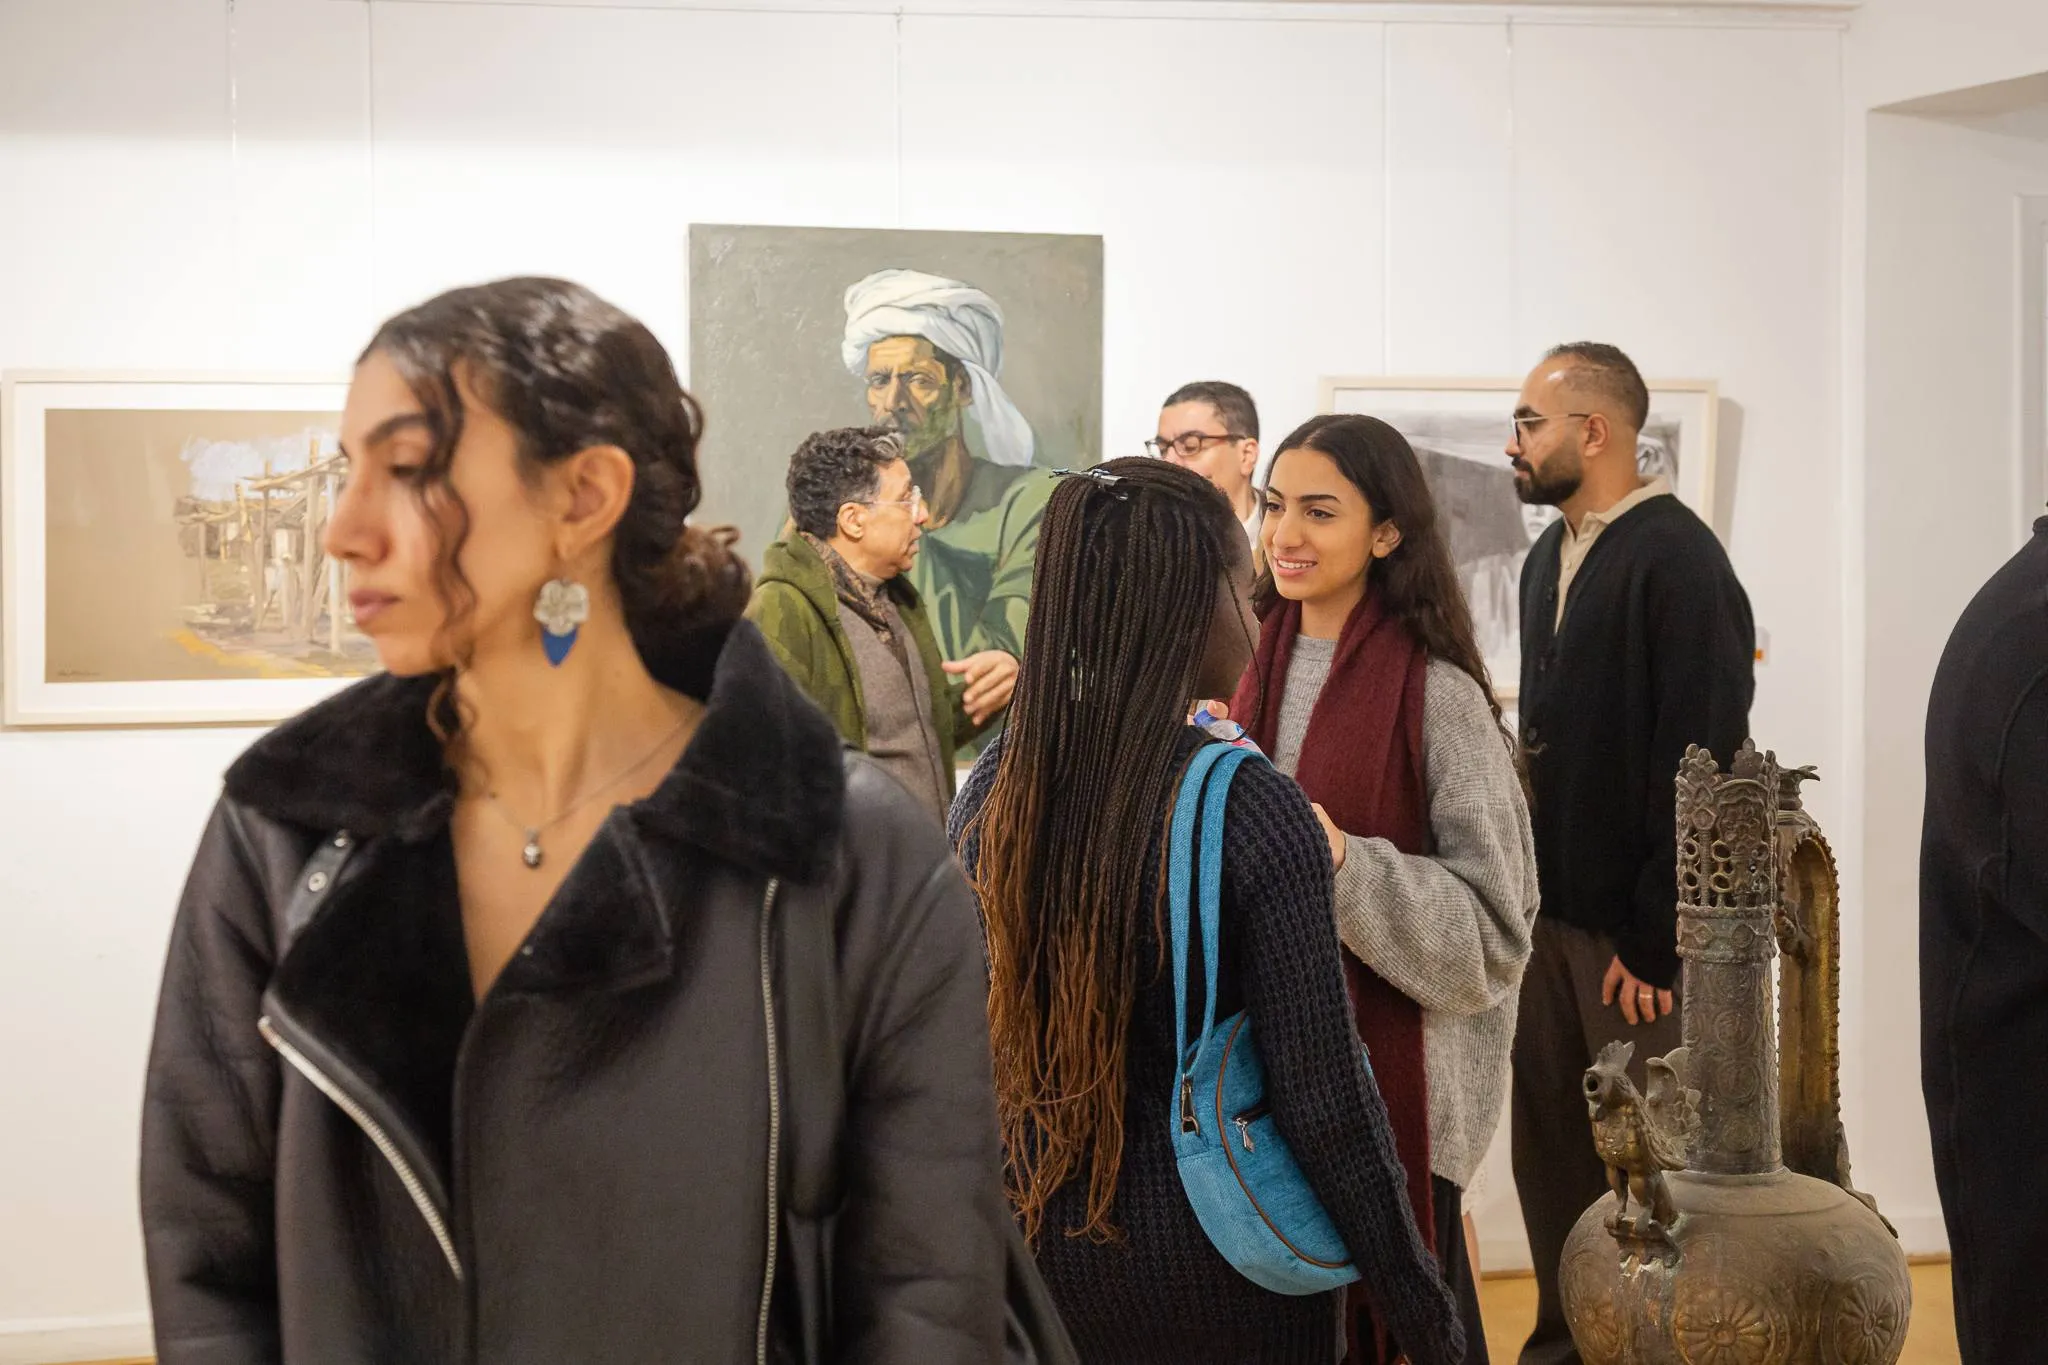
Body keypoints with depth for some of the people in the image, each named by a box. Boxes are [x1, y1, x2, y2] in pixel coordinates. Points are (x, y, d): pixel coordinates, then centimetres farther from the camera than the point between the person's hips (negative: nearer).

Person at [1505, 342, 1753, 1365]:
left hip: (1634, 929, -7)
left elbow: (1703, 765, -18)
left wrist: (1656, 939, -18)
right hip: (1551, 906, 7)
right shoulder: (1549, 558, 10)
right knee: (1548, 1148, 13)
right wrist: (1530, 889, 8)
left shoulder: (1678, 561, -14)